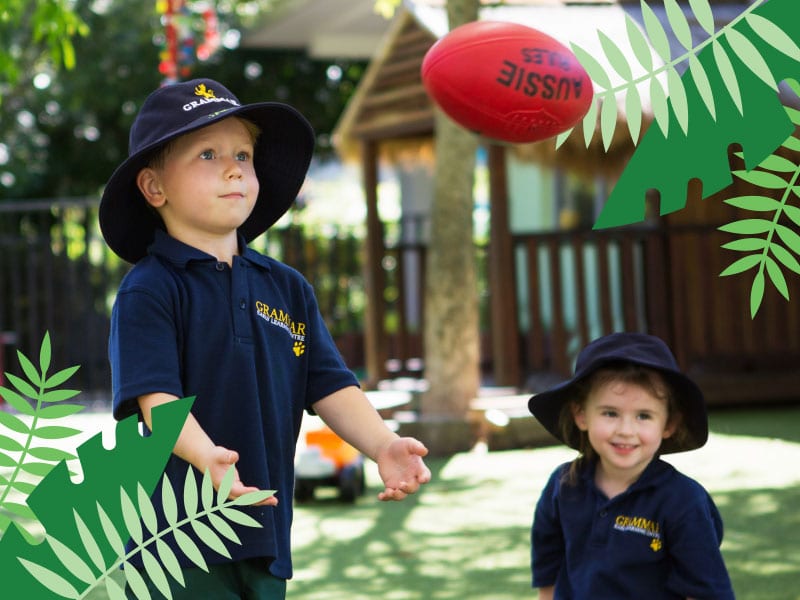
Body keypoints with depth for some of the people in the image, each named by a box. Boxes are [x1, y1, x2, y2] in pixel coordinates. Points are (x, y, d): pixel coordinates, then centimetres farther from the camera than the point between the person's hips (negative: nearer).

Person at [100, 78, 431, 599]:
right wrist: (208, 458, -36)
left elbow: (328, 386, 7)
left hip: (265, 539, 6)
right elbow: (157, 398, -17)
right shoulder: (148, 291, -6)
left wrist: (382, 444, -11)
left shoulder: (287, 288, 12)